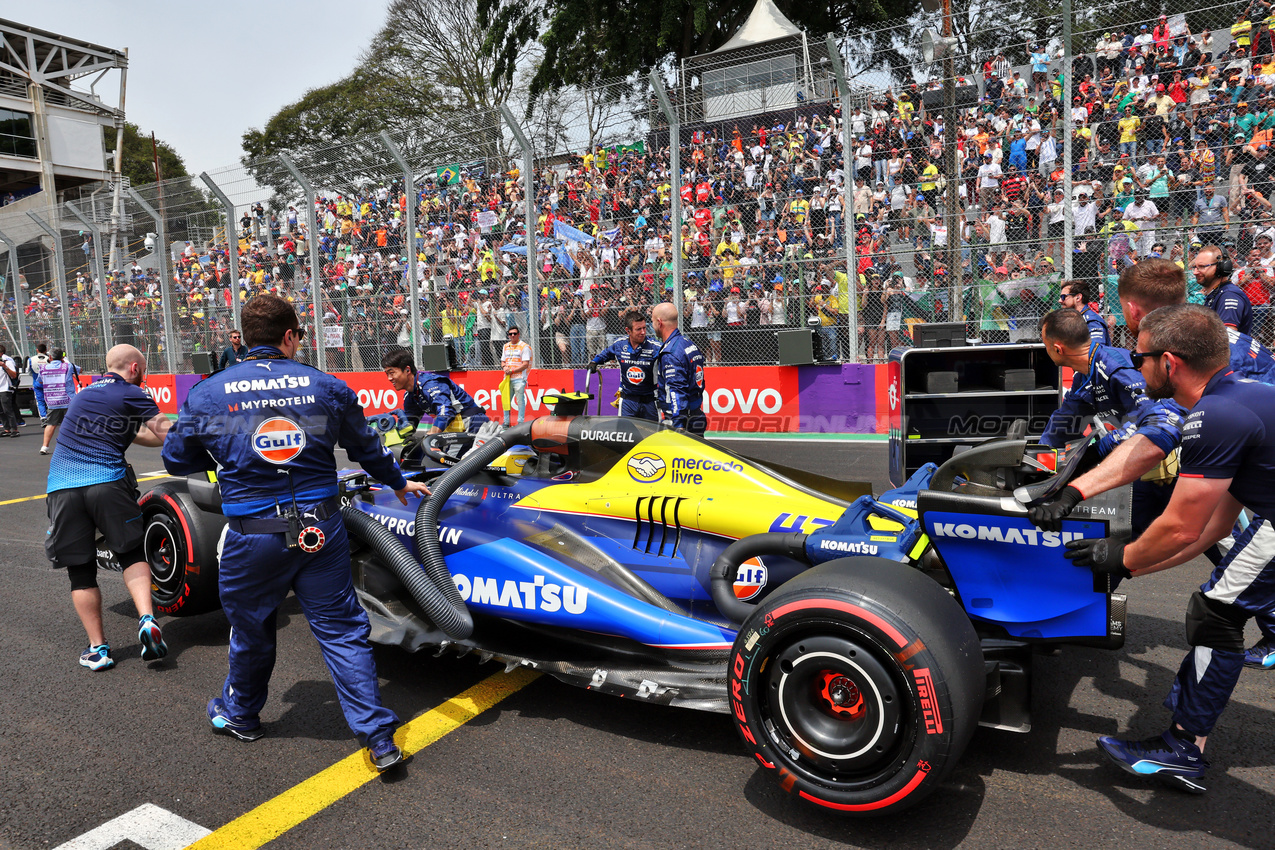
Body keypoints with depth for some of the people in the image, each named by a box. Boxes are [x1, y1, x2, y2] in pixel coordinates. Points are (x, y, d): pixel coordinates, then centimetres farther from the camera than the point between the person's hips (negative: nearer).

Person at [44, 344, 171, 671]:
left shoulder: (85, 392, 25)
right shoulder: (132, 395, 5)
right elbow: (166, 434, -1)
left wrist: (166, 439, 29)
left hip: (62, 486, 4)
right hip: (107, 482, -4)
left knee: (81, 571, 9)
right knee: (132, 554, 11)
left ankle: (97, 648, 11)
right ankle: (147, 618, -8)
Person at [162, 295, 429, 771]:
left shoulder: (207, 393, -2)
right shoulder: (327, 386, 0)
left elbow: (176, 460, 10)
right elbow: (365, 448, 12)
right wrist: (398, 483, 29)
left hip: (252, 537, 0)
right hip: (321, 530, 1)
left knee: (250, 629, 21)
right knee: (341, 629, 7)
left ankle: (240, 714, 45)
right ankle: (378, 736, 7)